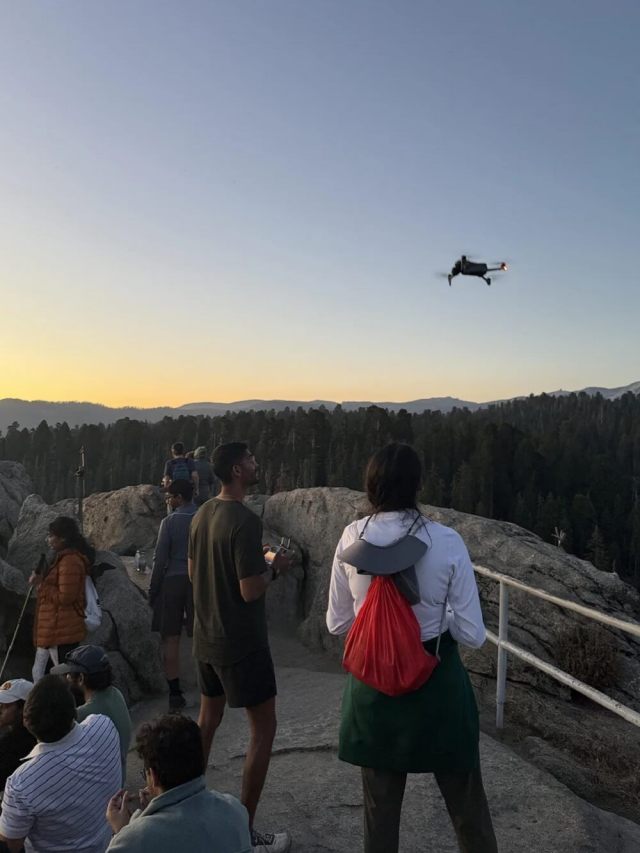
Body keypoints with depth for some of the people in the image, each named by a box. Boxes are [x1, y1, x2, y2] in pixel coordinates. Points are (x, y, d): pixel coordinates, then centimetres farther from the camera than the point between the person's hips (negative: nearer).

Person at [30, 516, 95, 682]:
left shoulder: (70, 561, -19)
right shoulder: (66, 558, 17)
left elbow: (65, 597, -23)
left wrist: (42, 585, -13)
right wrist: (41, 581, 7)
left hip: (62, 630, -11)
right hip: (56, 629, 11)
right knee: (38, 673, 19)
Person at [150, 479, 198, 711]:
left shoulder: (169, 522, -6)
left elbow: (160, 559, -7)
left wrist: (152, 590, 2)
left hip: (172, 581, -3)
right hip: (199, 581, 3)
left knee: (170, 639, 6)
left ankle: (175, 693, 8)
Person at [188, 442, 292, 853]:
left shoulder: (203, 514, 3)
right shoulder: (246, 521, -24)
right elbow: (251, 591, -25)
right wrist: (275, 568, -7)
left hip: (207, 637, 8)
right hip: (241, 642, -8)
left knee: (208, 720, 23)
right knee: (264, 729, 6)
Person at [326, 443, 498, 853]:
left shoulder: (352, 538, -11)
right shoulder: (446, 541, -17)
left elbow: (337, 623, -1)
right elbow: (473, 635, -12)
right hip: (438, 681, -2)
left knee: (380, 805, 21)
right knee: (467, 803, 20)